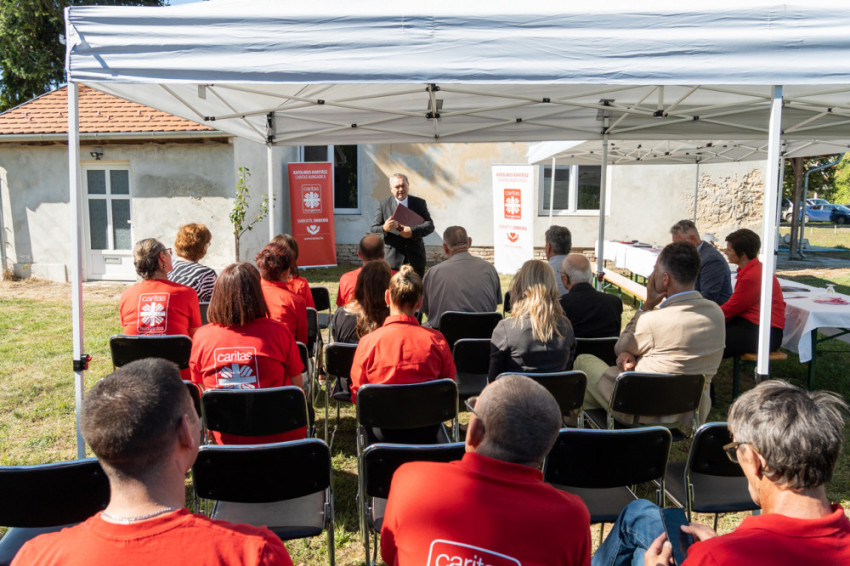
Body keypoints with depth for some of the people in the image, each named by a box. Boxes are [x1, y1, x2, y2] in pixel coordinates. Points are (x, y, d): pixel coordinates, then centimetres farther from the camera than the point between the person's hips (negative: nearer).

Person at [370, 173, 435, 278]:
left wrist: (412, 231, -22)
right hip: (393, 256, -1)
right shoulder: (383, 204, 2)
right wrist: (384, 228, -24)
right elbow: (374, 228, 0)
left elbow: (430, 225, -5)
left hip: (416, 255, 2)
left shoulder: (420, 203, 4)